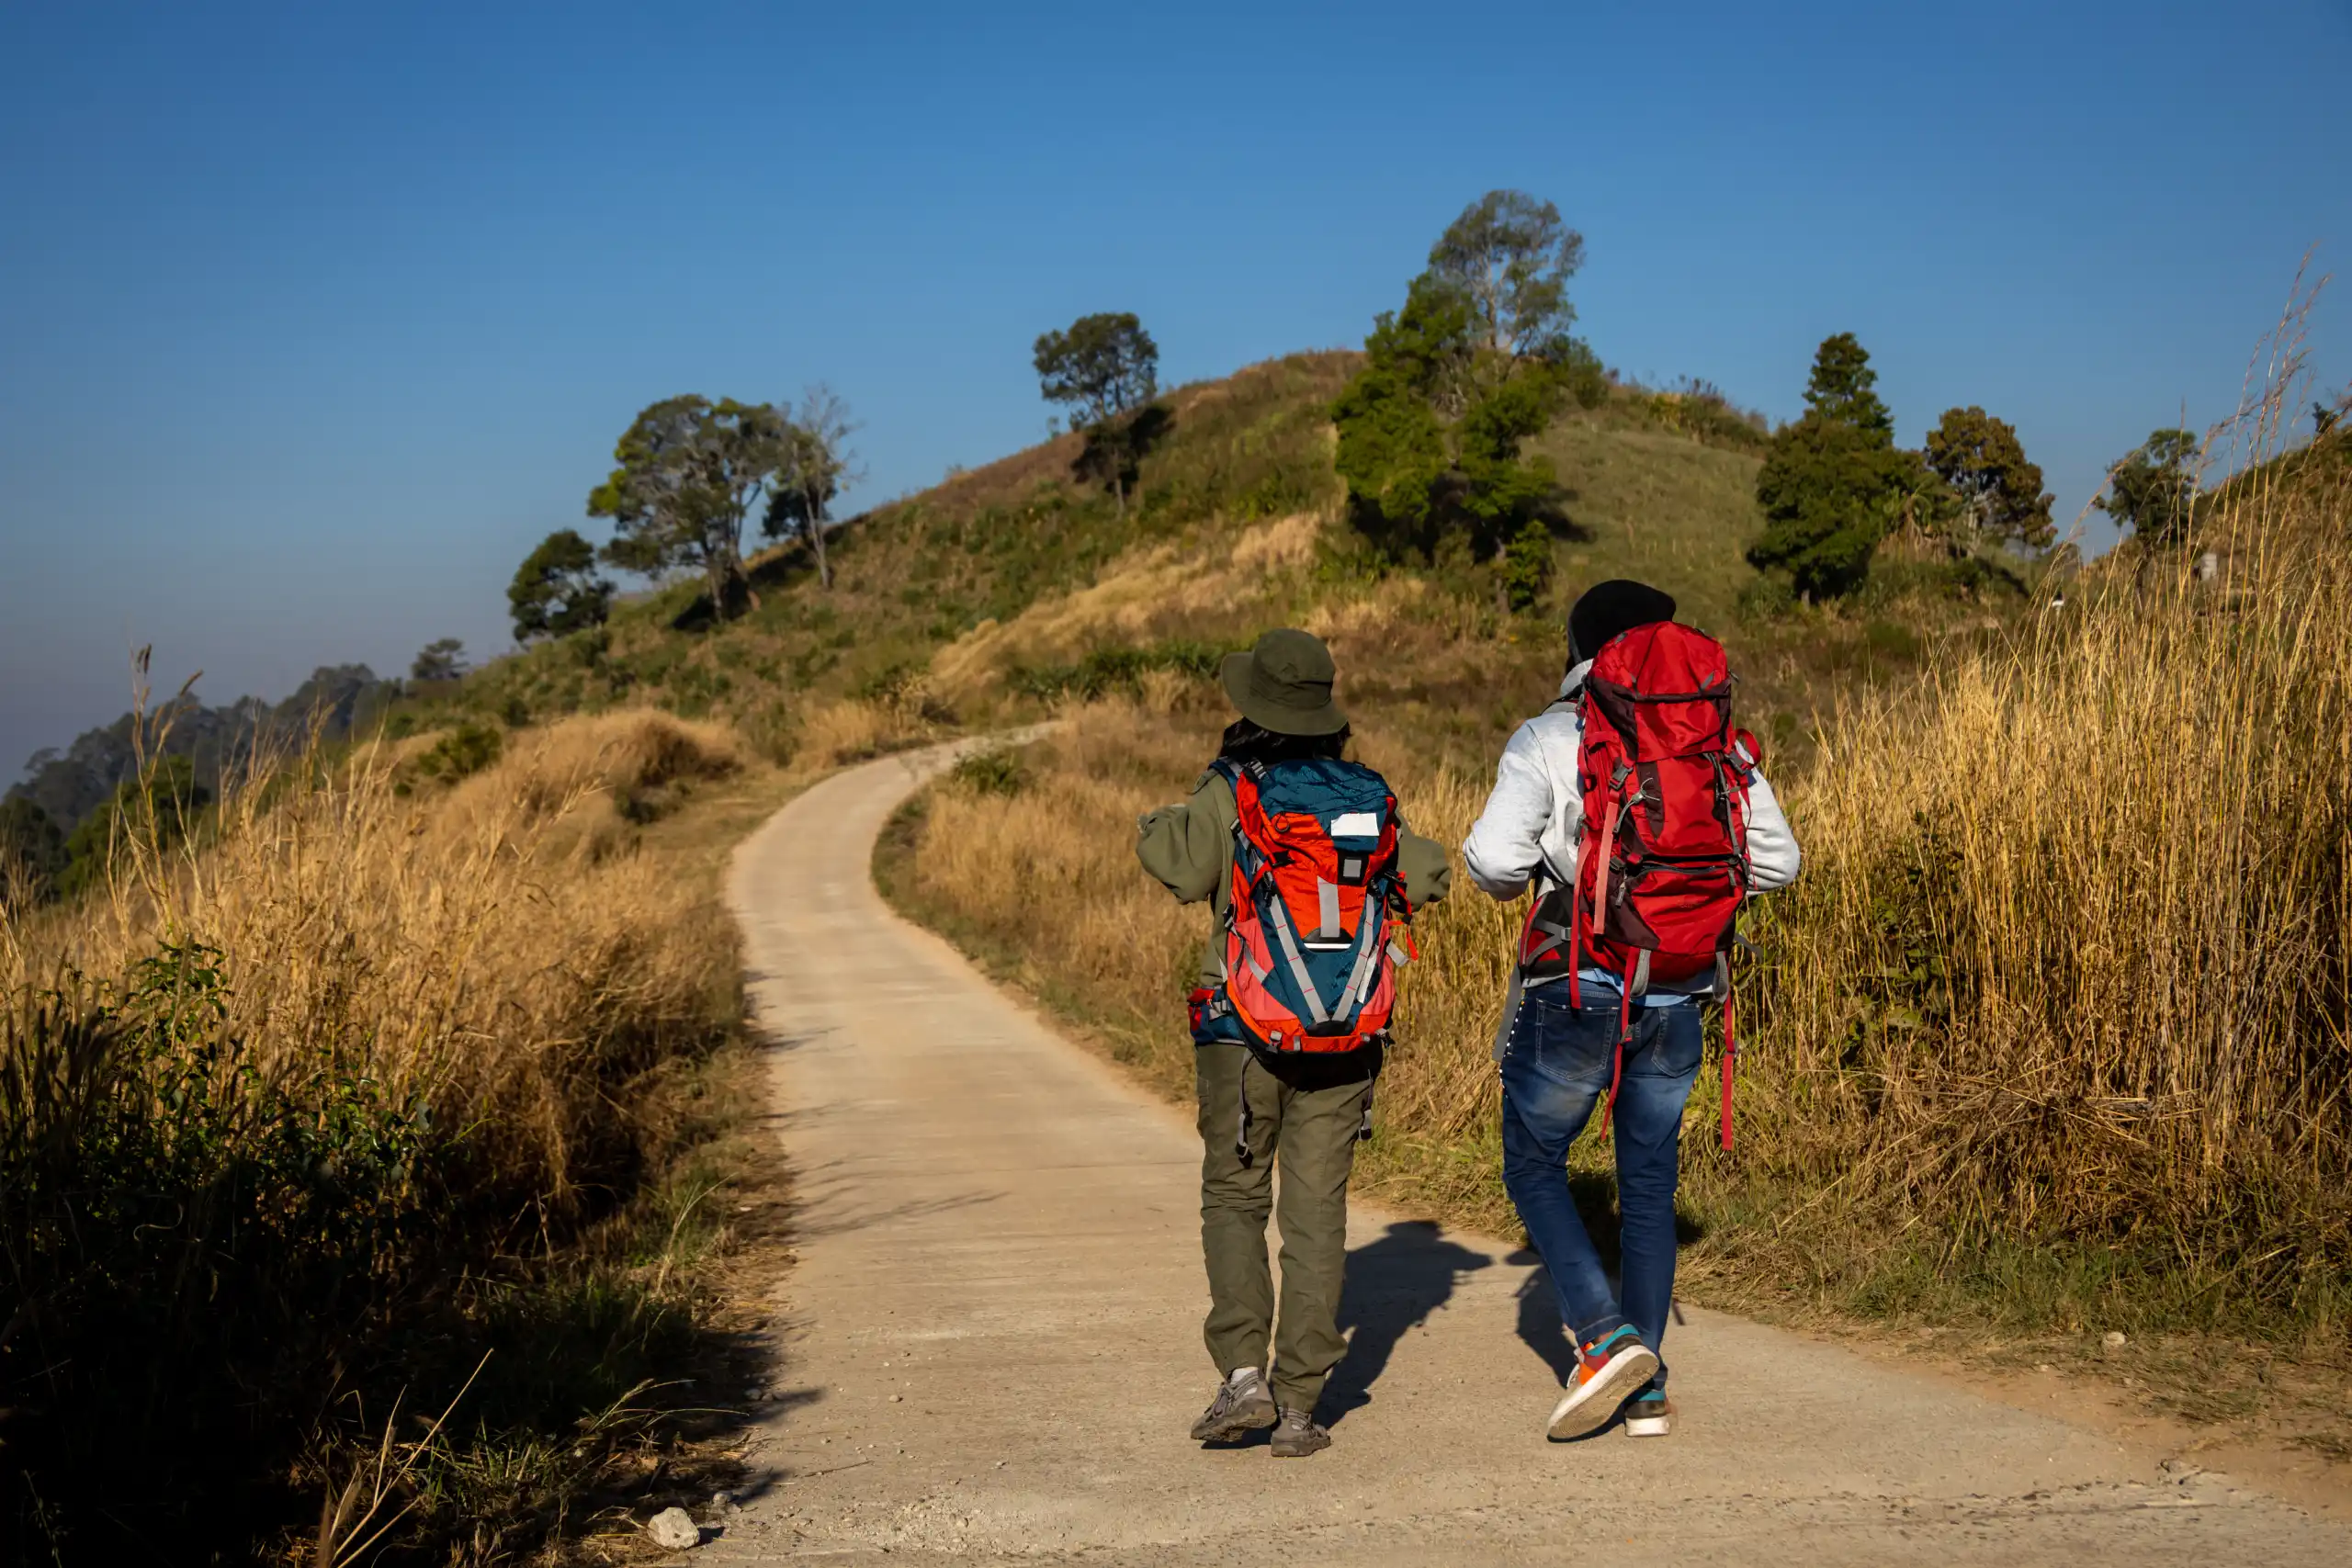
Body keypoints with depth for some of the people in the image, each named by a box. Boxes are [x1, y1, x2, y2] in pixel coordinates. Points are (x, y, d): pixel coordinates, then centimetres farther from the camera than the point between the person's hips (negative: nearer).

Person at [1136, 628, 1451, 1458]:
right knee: (1317, 1213, 6)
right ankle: (1299, 1405, 6)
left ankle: (1243, 1372, -3)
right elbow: (1425, 879, 10)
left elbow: (1187, 871, -24)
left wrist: (1154, 828, -3)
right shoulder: (1369, 793, 4)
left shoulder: (1230, 790, -9)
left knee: (1234, 1197, 11)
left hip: (1244, 1028, -3)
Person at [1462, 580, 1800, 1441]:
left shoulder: (1548, 739, -8)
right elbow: (1774, 860, 9)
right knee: (1649, 1184, 15)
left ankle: (1606, 1337, -3)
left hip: (1576, 991, -4)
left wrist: (1513, 880, 7)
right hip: (1676, 1000, 4)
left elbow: (1492, 859, -16)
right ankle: (1647, 1390, 17)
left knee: (1533, 1165, 13)